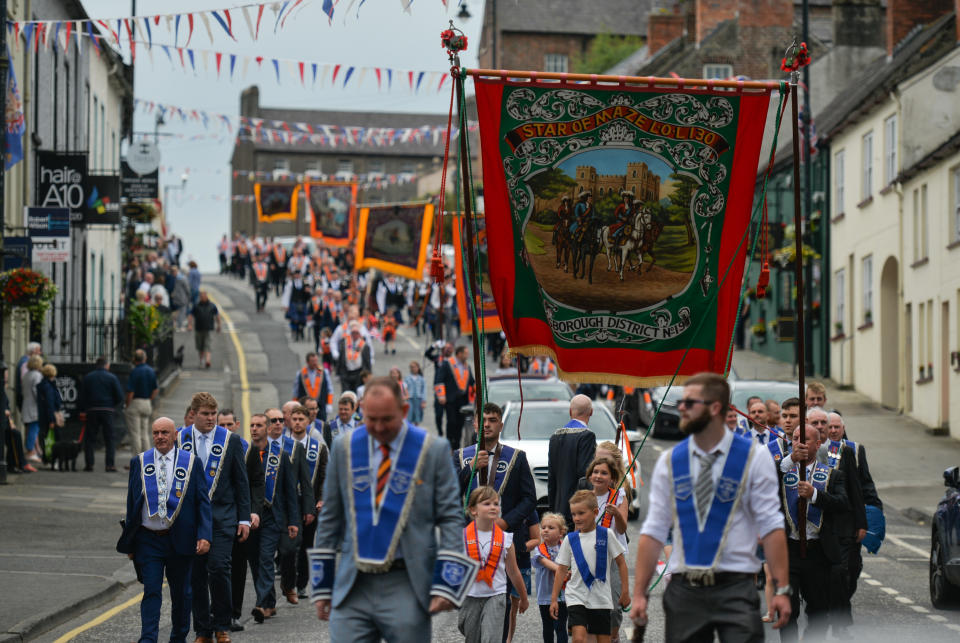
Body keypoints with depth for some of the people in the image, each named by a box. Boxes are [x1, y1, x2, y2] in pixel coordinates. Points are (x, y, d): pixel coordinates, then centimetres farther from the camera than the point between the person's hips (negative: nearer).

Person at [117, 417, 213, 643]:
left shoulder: (191, 462, 1)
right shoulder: (139, 462, 5)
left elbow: (203, 502, 1)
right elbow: (131, 503, 9)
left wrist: (205, 536, -11)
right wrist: (129, 541, 6)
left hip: (179, 540, 0)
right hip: (148, 539, 0)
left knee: (181, 592, 11)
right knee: (151, 591, -8)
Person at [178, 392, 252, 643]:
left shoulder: (230, 440, 3)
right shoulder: (179, 440, 4)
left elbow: (241, 481, 5)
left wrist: (244, 518, 1)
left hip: (222, 516, -2)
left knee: (218, 568, -13)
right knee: (196, 574, 3)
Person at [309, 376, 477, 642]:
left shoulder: (433, 450, -1)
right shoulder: (344, 447, 8)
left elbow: (451, 518, -1)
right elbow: (330, 518, 12)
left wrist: (445, 585, -11)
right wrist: (322, 587, 9)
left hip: (407, 588, -2)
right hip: (352, 588, 2)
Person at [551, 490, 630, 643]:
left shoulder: (606, 535, -1)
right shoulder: (570, 540, 3)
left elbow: (621, 562, 5)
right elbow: (561, 570, 8)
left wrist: (625, 591, 2)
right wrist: (554, 599, 6)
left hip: (601, 598, 0)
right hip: (576, 597, 0)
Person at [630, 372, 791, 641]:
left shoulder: (753, 457, 0)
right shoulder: (669, 462, 8)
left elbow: (771, 527, -5)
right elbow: (654, 531, 7)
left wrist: (781, 589, -12)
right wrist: (639, 593, 0)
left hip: (736, 589, -3)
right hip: (684, 590, 3)